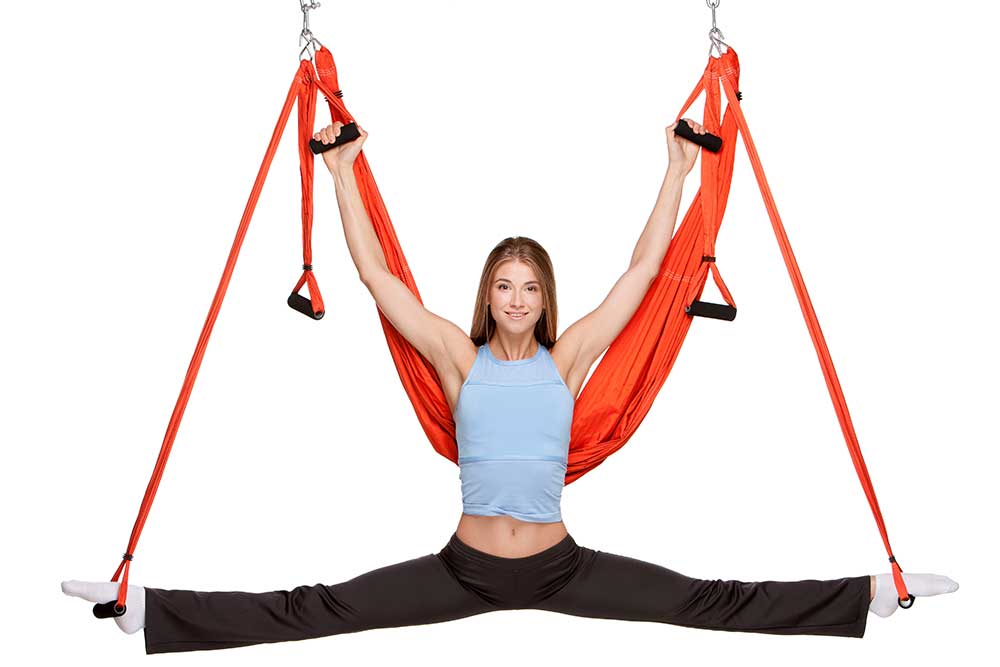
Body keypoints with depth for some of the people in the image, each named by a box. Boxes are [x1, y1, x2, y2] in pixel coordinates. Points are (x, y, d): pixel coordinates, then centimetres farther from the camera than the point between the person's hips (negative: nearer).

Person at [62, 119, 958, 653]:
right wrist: (343, 175, -2)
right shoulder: (460, 357, -2)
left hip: (560, 566, 1)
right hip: (466, 566, 0)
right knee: (312, 612, -6)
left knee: (715, 604, -1)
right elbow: (377, 276, -3)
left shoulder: (567, 358, -2)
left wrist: (678, 170, 1)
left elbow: (643, 269, -1)